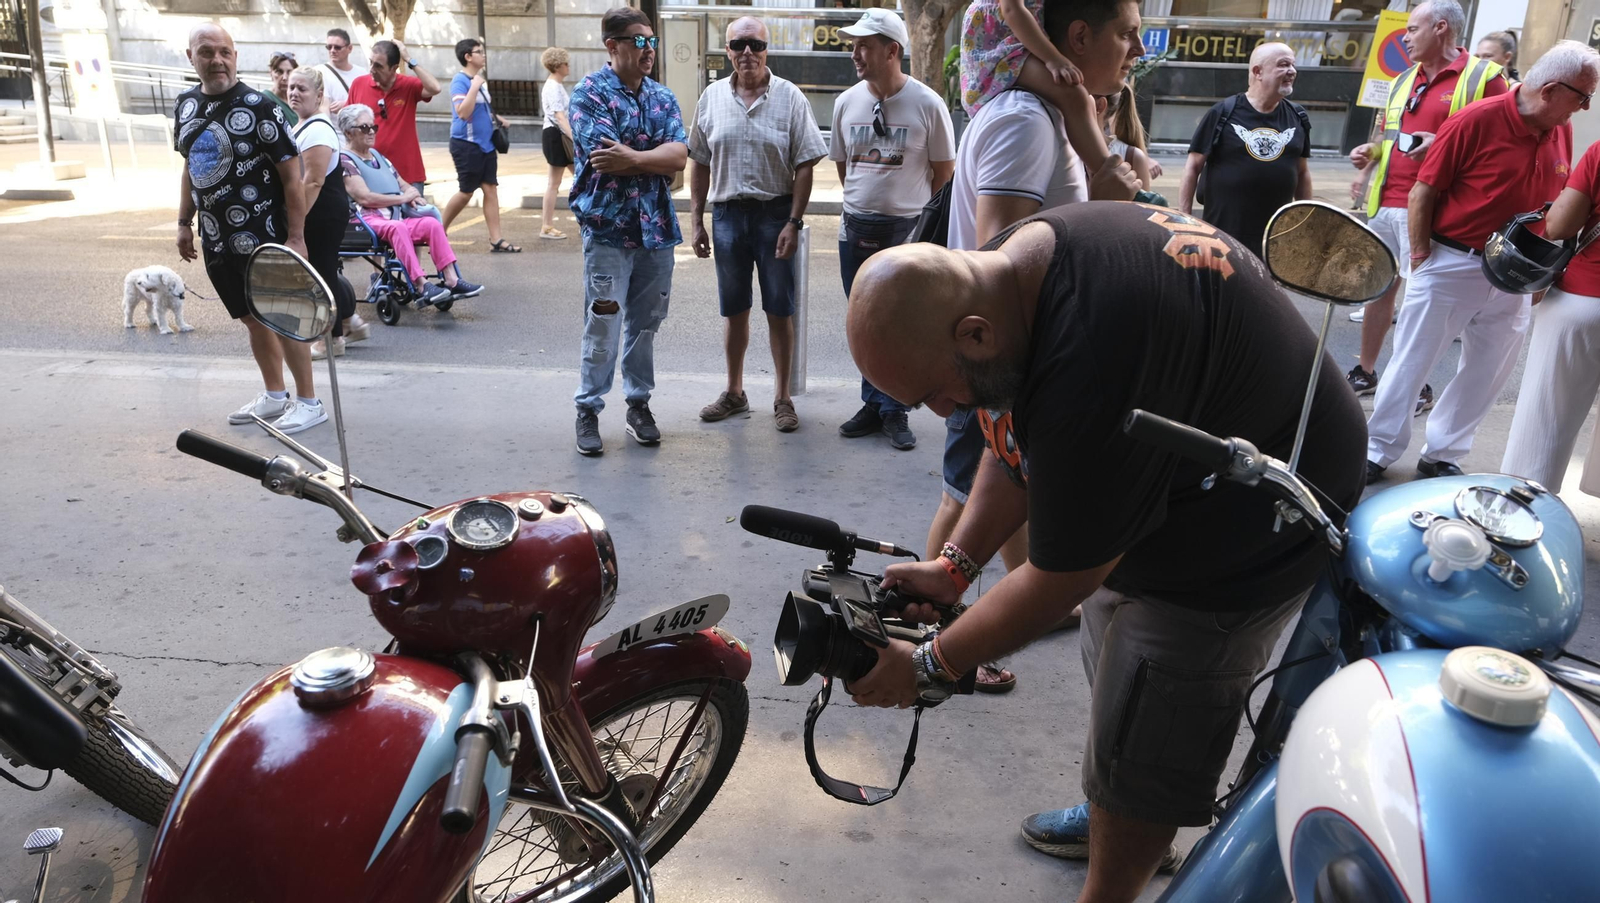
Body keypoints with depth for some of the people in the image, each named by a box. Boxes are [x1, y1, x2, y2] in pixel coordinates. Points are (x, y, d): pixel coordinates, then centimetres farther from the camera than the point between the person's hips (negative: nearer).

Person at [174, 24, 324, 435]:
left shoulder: (257, 106, -13)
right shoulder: (185, 105, 8)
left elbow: (291, 173, -14)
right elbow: (190, 166, 19)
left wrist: (296, 237, -17)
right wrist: (185, 223, 17)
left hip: (261, 236, -7)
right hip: (216, 237, 7)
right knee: (253, 318, 16)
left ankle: (308, 402, 10)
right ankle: (274, 397, 28)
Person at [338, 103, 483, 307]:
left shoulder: (379, 157, 27)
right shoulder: (345, 160, 2)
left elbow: (404, 186, 30)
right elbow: (364, 197, -12)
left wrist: (413, 195, 4)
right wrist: (402, 198, -7)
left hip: (397, 217, 7)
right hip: (367, 220, -7)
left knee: (433, 223, -20)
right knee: (397, 227, -39)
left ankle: (451, 280, -29)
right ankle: (421, 287, -49)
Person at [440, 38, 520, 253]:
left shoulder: (480, 79, 12)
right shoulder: (460, 81, -13)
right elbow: (463, 112, -25)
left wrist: (495, 118, 11)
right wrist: (474, 86, -25)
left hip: (485, 143, 8)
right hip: (466, 144, -8)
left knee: (491, 189, 3)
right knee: (466, 192, -1)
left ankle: (496, 240, 4)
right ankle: (440, 231, 18)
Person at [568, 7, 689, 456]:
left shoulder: (663, 97, 11)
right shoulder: (590, 93, -4)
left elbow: (679, 155, -3)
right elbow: (604, 159, -17)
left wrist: (632, 157, -16)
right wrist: (657, 161, -7)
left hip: (657, 228, 5)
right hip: (608, 228, -5)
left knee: (645, 323, 11)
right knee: (602, 326, -3)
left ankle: (639, 403, 24)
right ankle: (588, 410, 9)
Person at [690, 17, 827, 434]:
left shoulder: (789, 97, -4)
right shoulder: (712, 97, 5)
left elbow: (804, 166, -5)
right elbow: (700, 164, 9)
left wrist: (793, 222, -12)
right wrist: (697, 221, 5)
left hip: (775, 213, -3)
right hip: (728, 213, 3)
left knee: (780, 309, 3)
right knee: (734, 308, 12)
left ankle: (782, 397, 14)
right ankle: (734, 392, 26)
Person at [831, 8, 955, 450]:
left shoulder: (928, 104, -9)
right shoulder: (846, 102, 3)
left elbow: (944, 170, 1)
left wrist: (910, 210, 6)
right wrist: (866, 202, 14)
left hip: (907, 231, -4)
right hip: (856, 230, 4)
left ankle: (893, 412, 13)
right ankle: (874, 405, 22)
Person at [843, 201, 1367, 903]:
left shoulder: (1089, 365, -40)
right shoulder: (1008, 266, -11)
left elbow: (1062, 577, -28)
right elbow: (1022, 442, 2)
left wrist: (928, 667, -16)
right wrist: (954, 563, -6)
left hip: (1246, 536, -9)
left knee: (1135, 747, 2)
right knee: (1115, 668, 25)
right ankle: (1116, 818, 49)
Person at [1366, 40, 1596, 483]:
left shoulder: (1562, 133, 5)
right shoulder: (1478, 120, -13)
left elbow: (1557, 205, 14)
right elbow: (1423, 192, -10)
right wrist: (1420, 258, -11)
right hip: (1451, 264, -6)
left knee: (1486, 375, 11)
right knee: (1411, 363, 3)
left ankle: (1442, 456, 24)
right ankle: (1378, 450, 14)